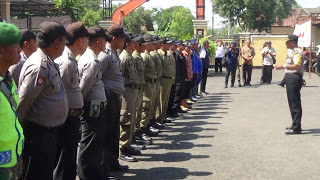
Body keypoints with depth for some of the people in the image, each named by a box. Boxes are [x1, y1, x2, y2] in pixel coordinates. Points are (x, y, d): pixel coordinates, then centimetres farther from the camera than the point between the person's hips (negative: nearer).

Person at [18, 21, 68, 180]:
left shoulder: (49, 63, 9)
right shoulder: (39, 67, -23)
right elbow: (23, 102, -22)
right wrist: (18, 129, -11)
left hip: (49, 130, 10)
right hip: (38, 134, -10)